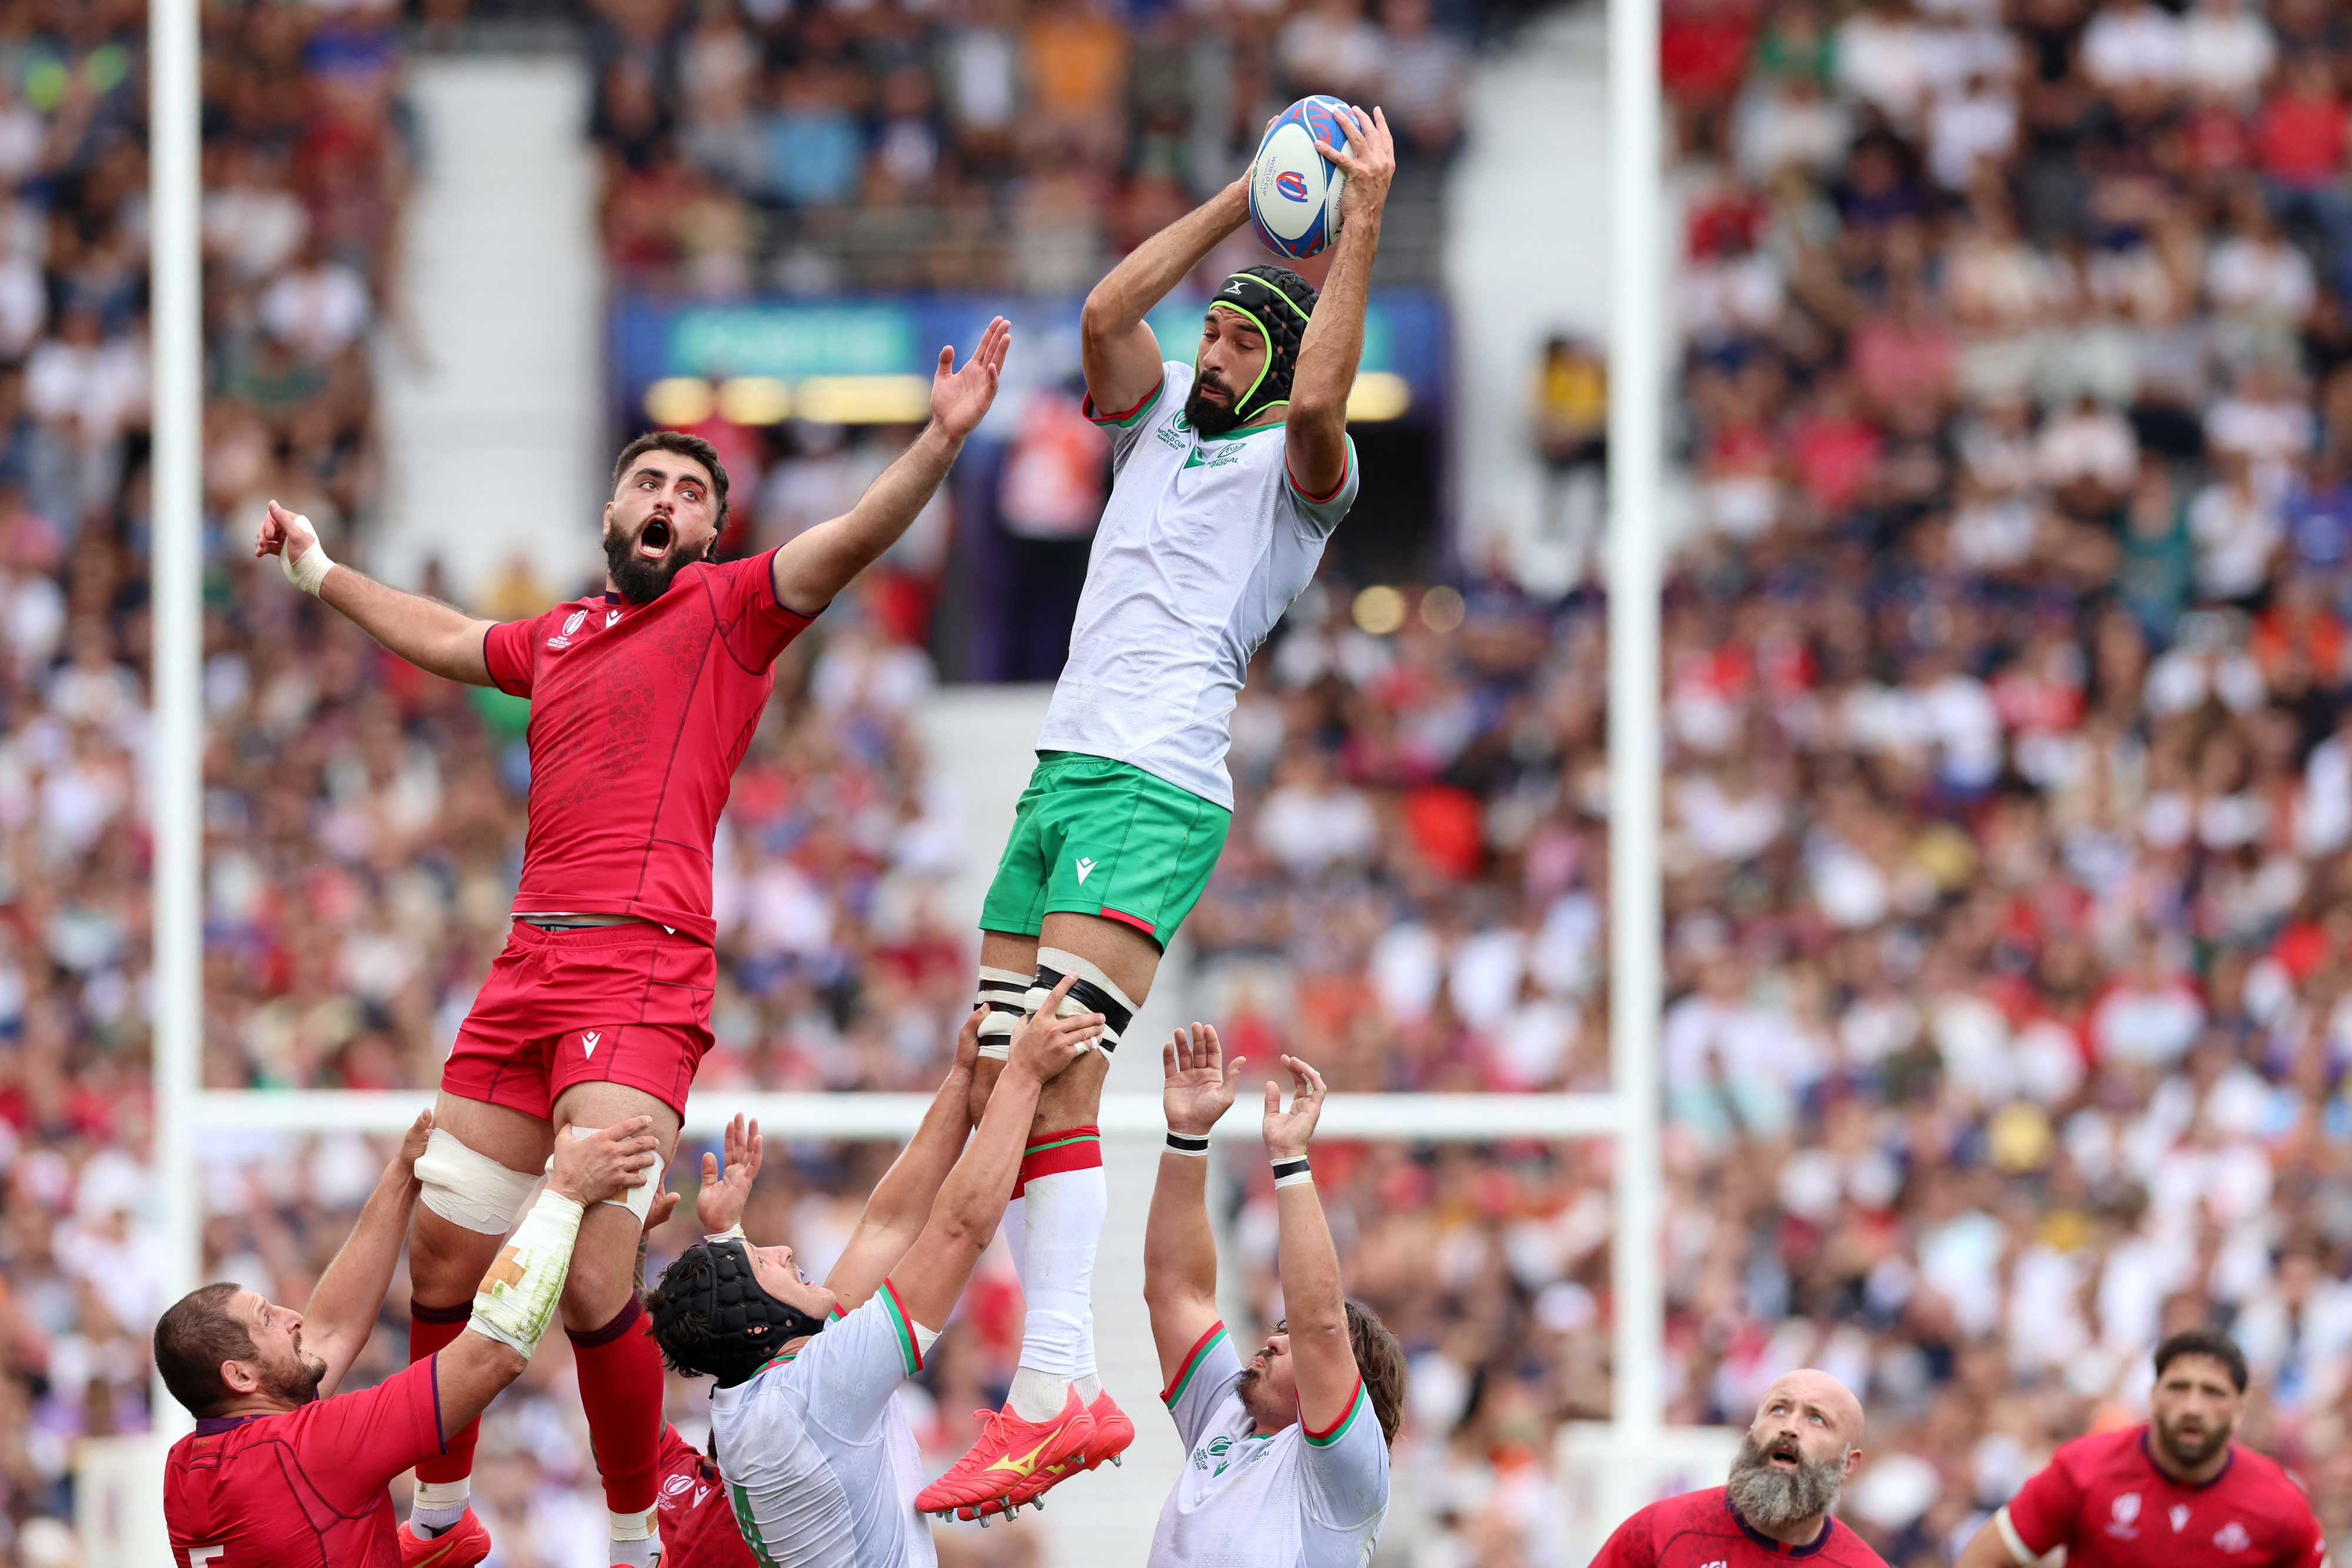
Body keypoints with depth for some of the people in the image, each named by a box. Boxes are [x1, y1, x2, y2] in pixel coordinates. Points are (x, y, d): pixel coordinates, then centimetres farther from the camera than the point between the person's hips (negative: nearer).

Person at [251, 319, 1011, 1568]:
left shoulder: (728, 607, 7)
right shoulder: (561, 635, 25)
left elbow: (851, 541, -10)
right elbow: (443, 640, 46)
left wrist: (941, 442, -25)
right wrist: (321, 574, 57)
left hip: (641, 971, -7)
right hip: (530, 962, 7)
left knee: (588, 1284, -19)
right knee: (442, 1264, 9)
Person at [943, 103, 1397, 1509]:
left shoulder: (1298, 468, 2)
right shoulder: (1159, 417, 21)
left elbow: (1318, 399, -19)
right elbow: (1106, 313, 5)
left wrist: (1363, 221, -15)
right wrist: (1246, 199, 6)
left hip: (1158, 793, -8)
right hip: (1063, 768, 8)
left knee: (1058, 1075, -21)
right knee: (999, 1080, 1)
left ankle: (1056, 1391, -27)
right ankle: (1067, 1380, 0)